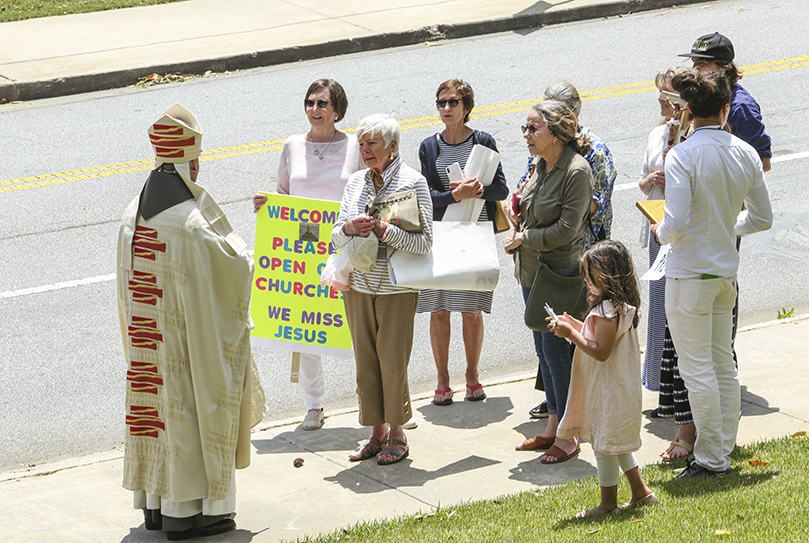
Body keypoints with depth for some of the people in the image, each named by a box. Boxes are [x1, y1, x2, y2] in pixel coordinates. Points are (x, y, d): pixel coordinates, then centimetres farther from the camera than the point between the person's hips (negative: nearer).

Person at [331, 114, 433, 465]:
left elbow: (424, 242, -12)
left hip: (397, 287, -5)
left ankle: (397, 436, 12)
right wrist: (349, 228, -12)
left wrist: (384, 230, -21)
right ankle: (377, 432, 19)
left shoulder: (413, 182, -8)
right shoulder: (356, 182, 8)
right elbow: (336, 237, 10)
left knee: (392, 361, -2)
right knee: (366, 361, 7)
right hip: (358, 285, 5)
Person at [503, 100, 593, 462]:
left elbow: (565, 229, -20)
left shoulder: (576, 171, -17)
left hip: (560, 272, -9)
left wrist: (523, 239, -12)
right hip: (533, 271, 9)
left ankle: (567, 438, 4)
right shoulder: (542, 166, 9)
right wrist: (517, 229, 1)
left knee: (555, 349, -5)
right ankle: (553, 427, 23)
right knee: (543, 349, 13)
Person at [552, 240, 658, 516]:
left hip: (608, 390, -10)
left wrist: (571, 334, -22)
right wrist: (574, 324, 11)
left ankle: (609, 504, 10)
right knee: (616, 444, 21)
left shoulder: (607, 311, -23)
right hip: (615, 387, 11)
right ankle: (640, 492, 27)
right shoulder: (622, 306, 9)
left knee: (605, 445, 1)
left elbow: (601, 351, -26)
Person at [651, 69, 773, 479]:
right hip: (726, 270, 6)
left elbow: (675, 225, -23)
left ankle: (711, 457, 7)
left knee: (697, 369, 2)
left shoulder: (682, 156, -18)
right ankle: (724, 448, 24)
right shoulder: (744, 154, -1)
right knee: (723, 363, 17)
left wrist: (660, 231, -1)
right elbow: (762, 218, 7)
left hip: (690, 275, -6)